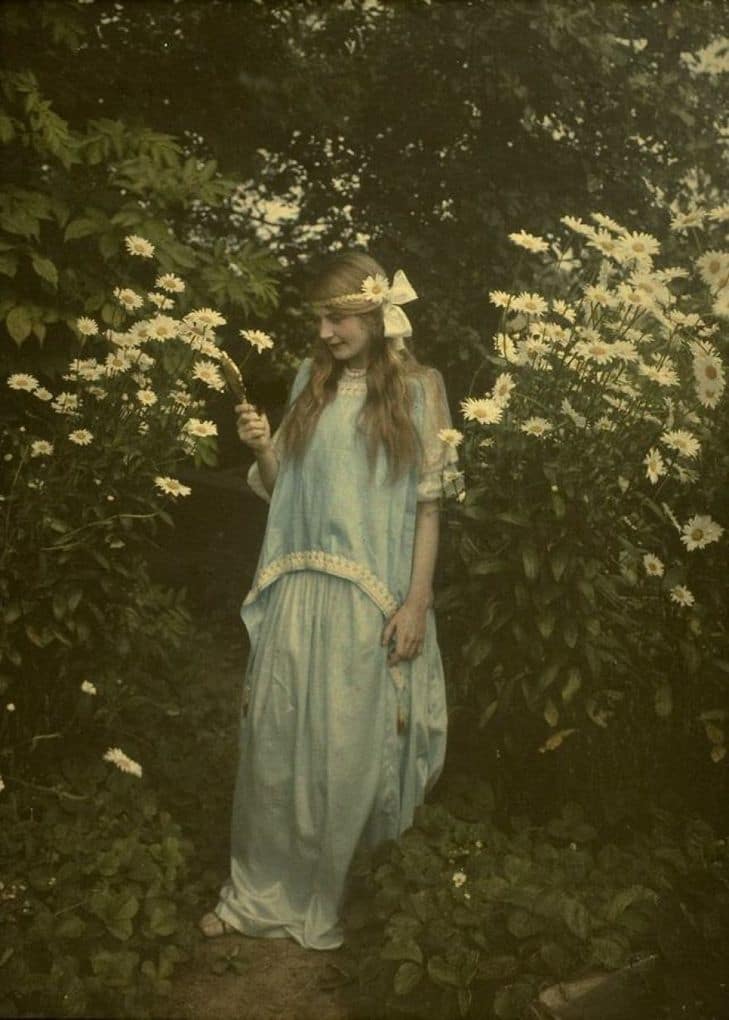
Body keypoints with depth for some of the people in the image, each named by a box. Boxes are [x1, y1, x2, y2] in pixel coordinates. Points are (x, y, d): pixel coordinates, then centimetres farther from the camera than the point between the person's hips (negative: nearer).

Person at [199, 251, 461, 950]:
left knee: (347, 749, 6)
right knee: (275, 740, 7)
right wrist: (261, 448, -7)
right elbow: (280, 490, 13)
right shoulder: (310, 382, 8)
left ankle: (314, 900, 25)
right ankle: (259, 890, 24)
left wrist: (417, 602, -9)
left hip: (371, 599, -3)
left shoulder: (417, 388, -2)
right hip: (298, 588, 4)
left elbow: (427, 505, -4)